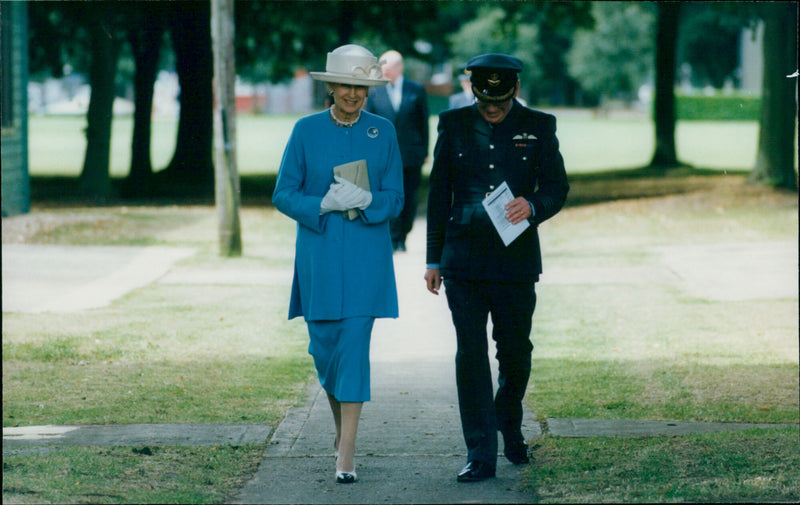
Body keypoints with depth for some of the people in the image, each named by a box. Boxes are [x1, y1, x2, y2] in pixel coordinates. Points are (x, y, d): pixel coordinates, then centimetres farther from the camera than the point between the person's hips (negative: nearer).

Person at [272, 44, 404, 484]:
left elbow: (395, 200, 3)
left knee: (354, 345, -8)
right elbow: (283, 195, 0)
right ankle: (341, 424, 35)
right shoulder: (306, 130, 1)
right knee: (324, 347, 7)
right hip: (319, 254, 1)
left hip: (366, 258, -1)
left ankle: (345, 455, -8)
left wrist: (366, 200, -18)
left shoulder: (383, 132, 3)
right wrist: (325, 204, -17)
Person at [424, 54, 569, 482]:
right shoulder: (454, 124, 4)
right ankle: (480, 454, -2)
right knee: (470, 356, -4)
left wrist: (533, 206, -20)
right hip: (464, 262, 0)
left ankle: (510, 428, 36)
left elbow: (557, 186, 4)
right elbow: (439, 194, 9)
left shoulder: (538, 127, 2)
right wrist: (433, 259, 8)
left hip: (516, 261, 0)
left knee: (515, 355, 9)